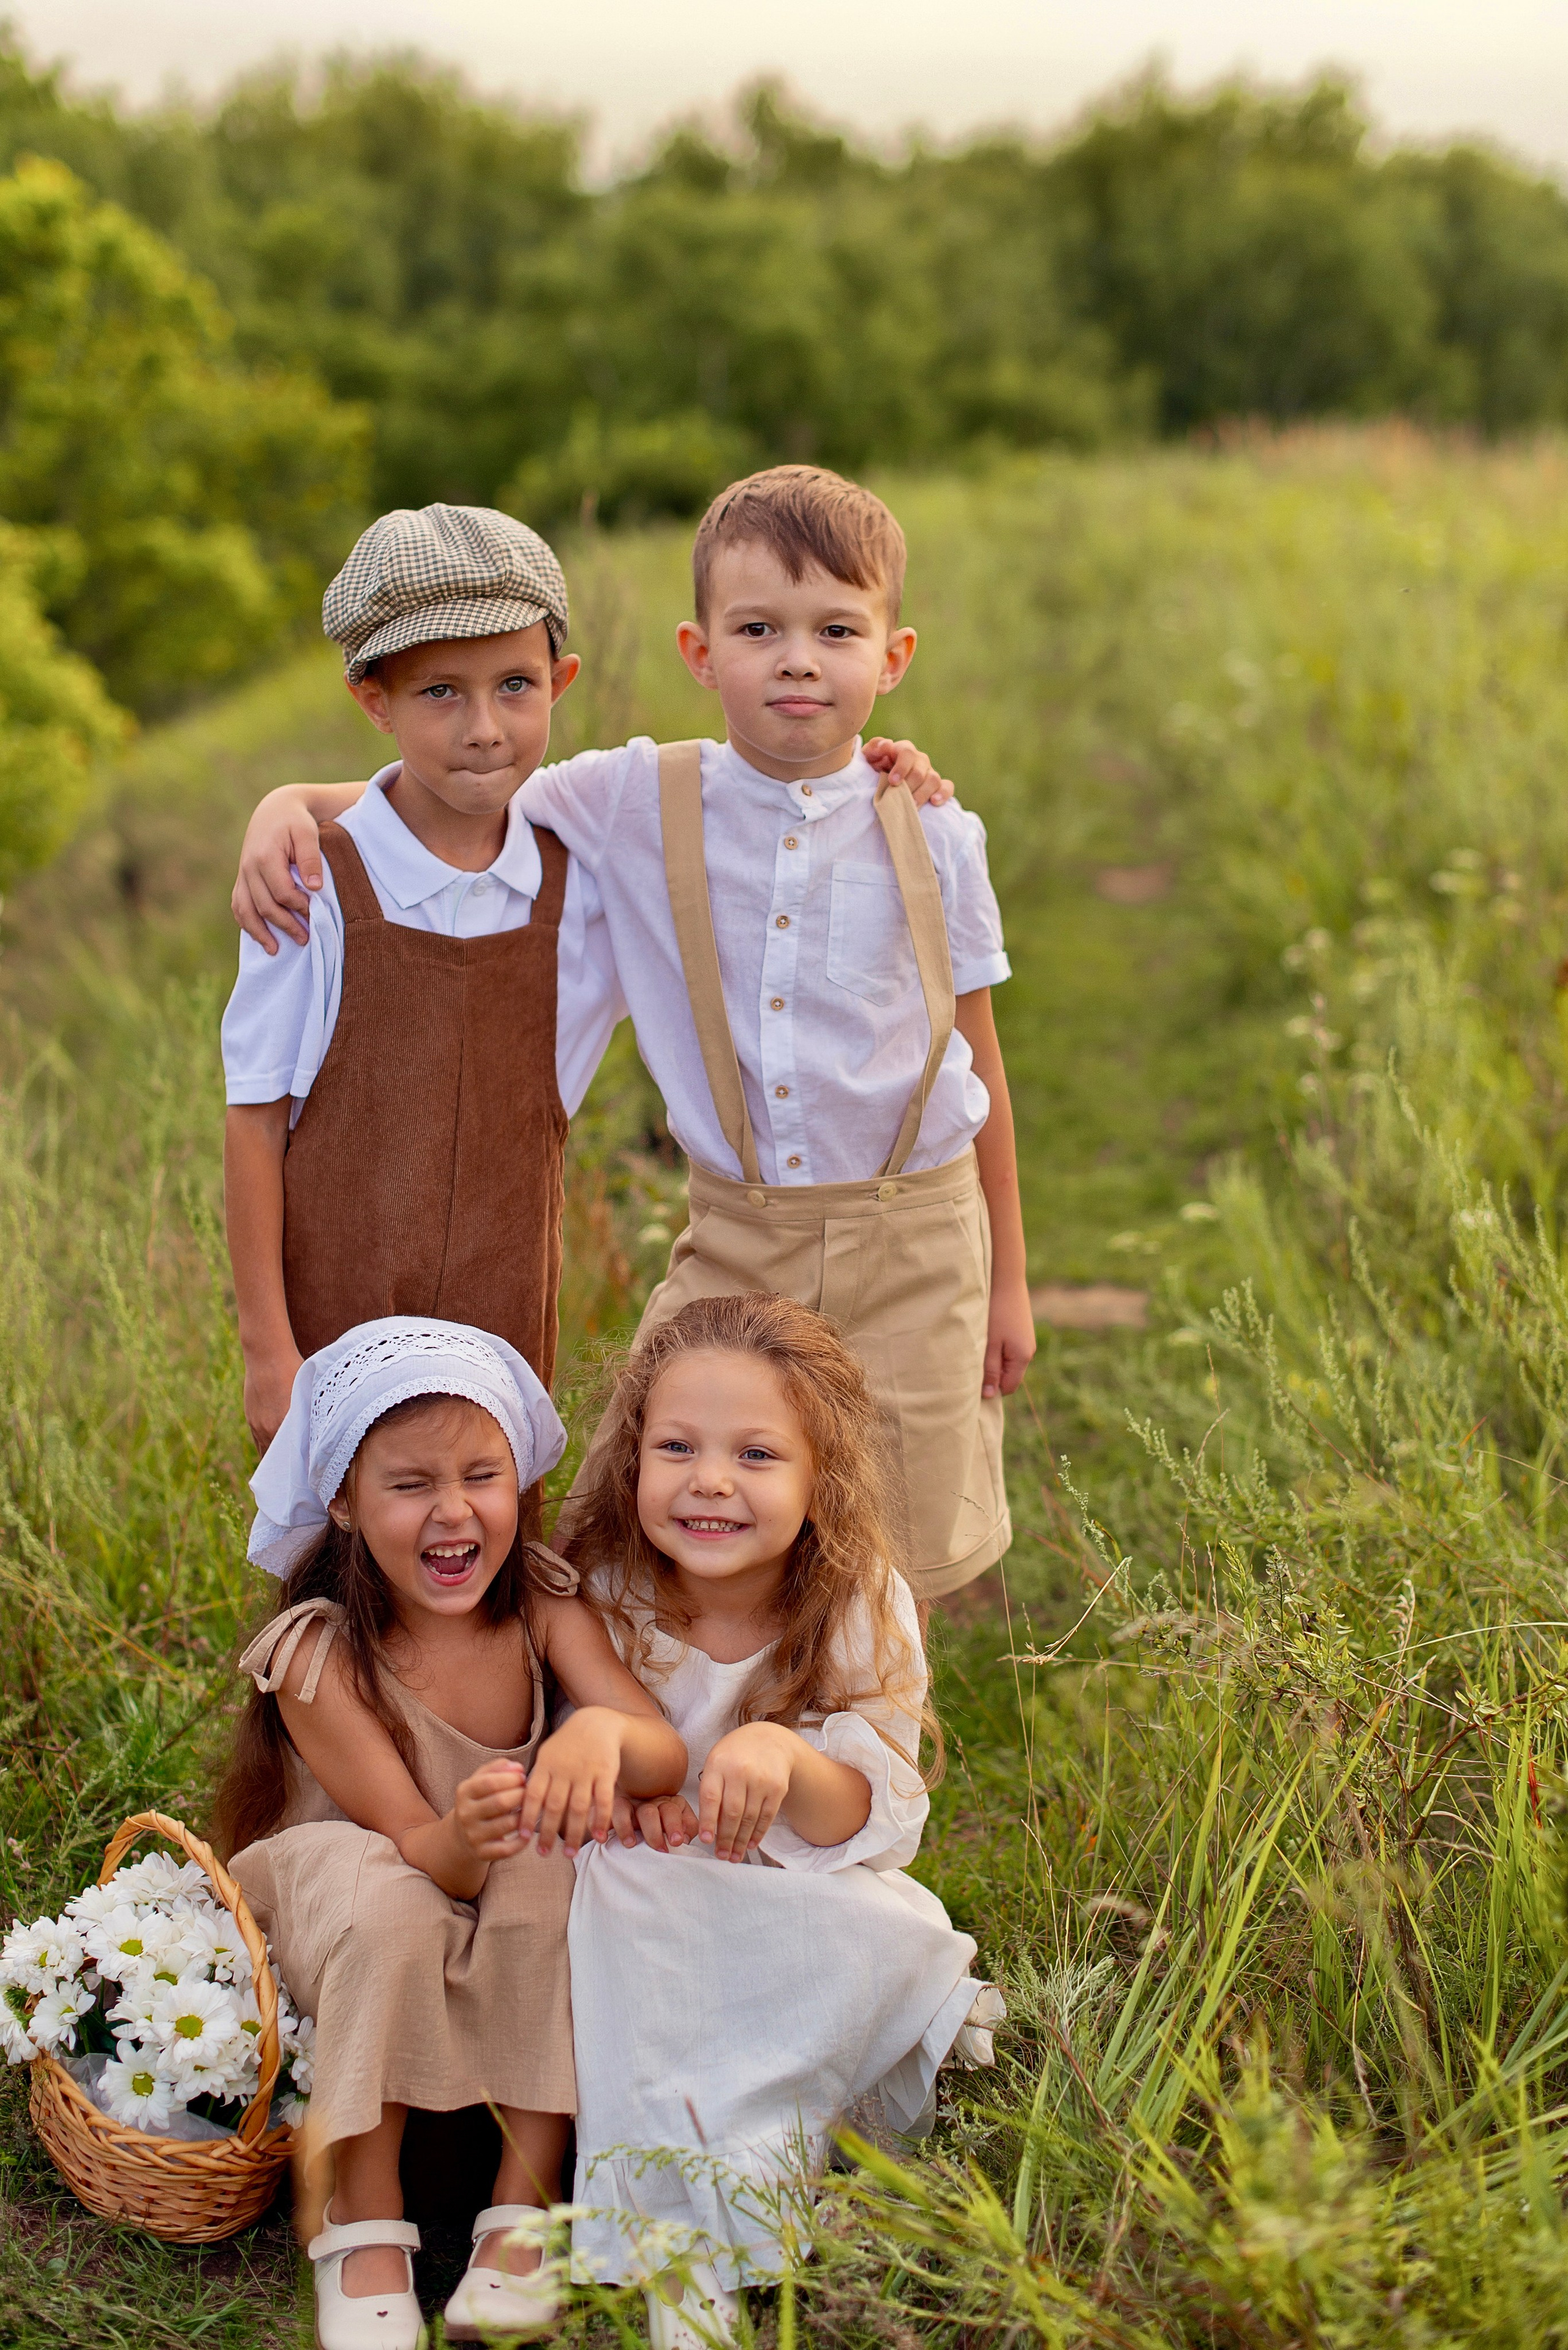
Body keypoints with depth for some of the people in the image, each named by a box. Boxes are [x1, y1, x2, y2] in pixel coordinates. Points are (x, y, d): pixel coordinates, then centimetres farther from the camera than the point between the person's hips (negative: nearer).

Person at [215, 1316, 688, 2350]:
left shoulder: (542, 1606, -13)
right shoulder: (319, 1659, -23)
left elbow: (667, 1756, -25)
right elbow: (416, 1851, -26)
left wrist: (603, 1732, -50)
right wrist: (465, 1838, -52)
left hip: (516, 1946, 3)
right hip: (340, 1913, -3)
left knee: (567, 1856, -29)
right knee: (379, 1894, -35)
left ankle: (525, 2202, -18)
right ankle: (362, 2222, -20)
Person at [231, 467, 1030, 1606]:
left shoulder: (933, 837, -4)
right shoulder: (638, 804, -6)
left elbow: (978, 1058, 3)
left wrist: (1010, 1282, 7)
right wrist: (285, 808, -17)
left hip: (913, 1231, 0)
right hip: (736, 1235, 0)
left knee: (890, 1568, 8)